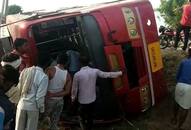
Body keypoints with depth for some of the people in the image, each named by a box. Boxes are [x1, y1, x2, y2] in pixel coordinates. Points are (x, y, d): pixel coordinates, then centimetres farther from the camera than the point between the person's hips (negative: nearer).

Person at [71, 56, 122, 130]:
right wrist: (119, 73, 16)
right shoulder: (95, 71, -10)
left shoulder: (77, 75, -18)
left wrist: (73, 97, 11)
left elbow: (74, 89, -9)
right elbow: (107, 75, 2)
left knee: (84, 116, 16)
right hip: (92, 99, 4)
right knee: (90, 116, 21)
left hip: (83, 100, -4)